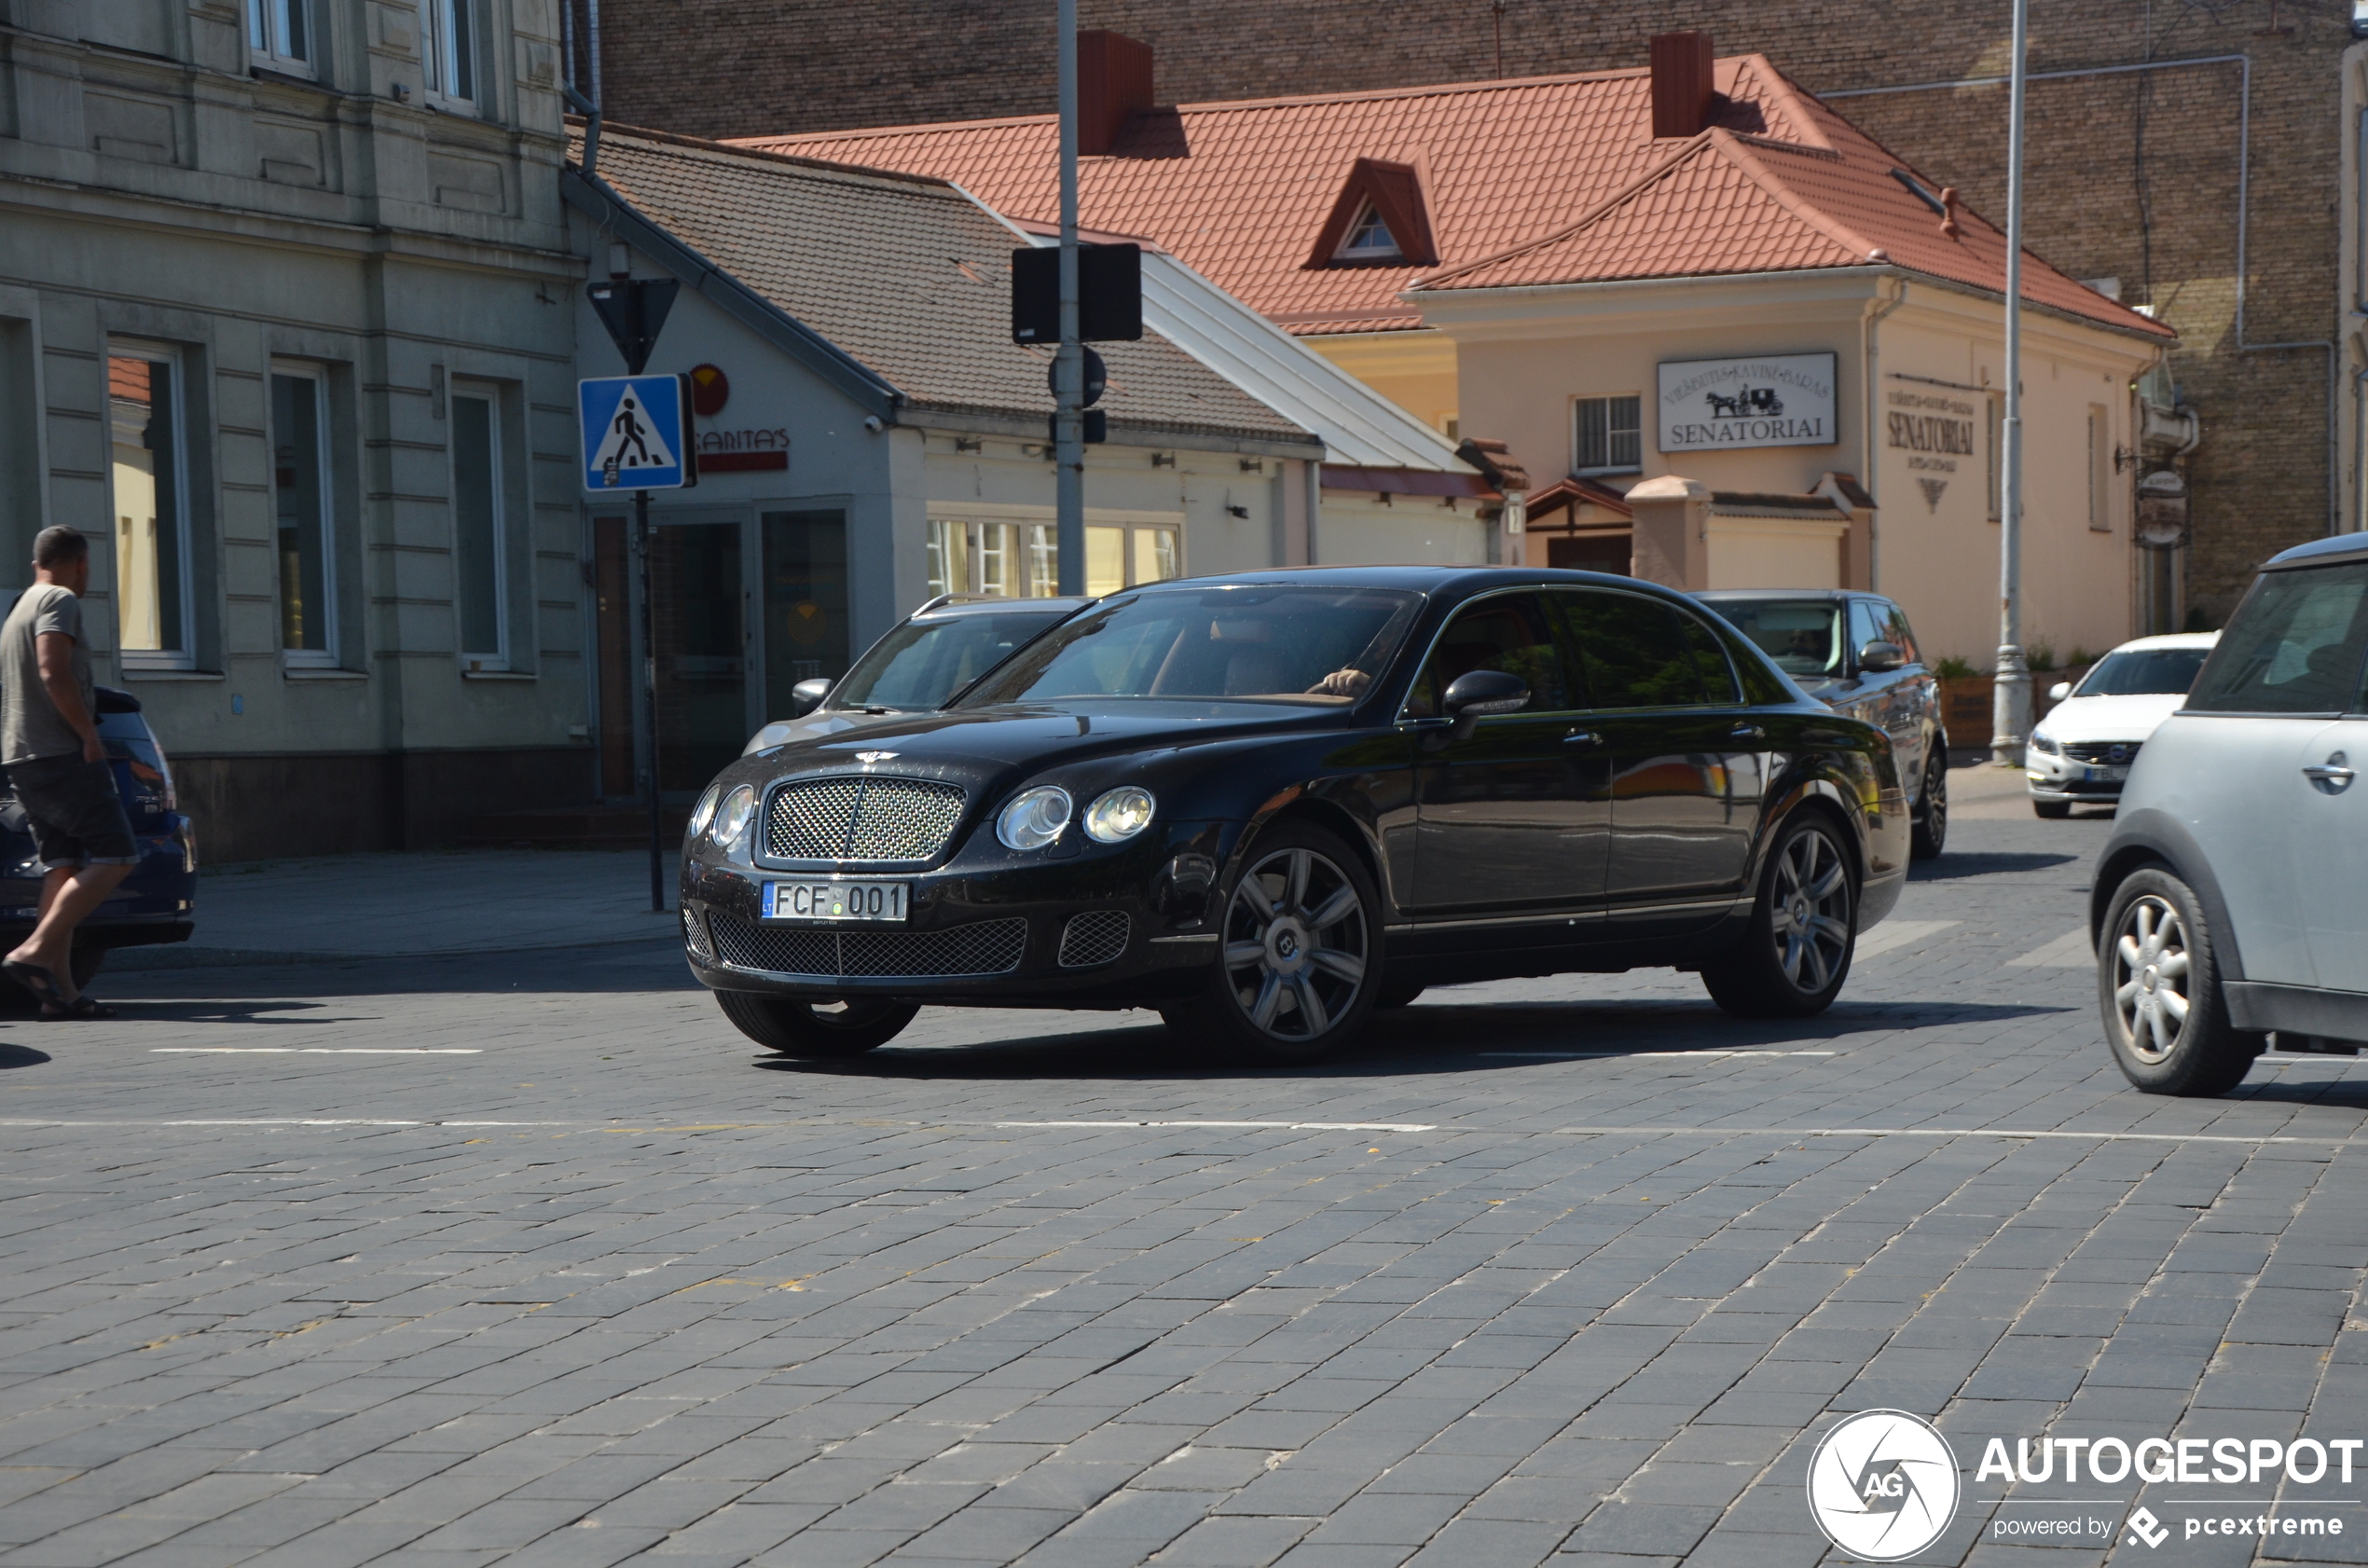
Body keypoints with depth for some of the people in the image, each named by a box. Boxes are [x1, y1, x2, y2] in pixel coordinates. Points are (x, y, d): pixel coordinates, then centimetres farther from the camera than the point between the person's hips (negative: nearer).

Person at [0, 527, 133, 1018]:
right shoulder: (59, 601, -7)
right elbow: (54, 673, -21)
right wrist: (90, 736, -17)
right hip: (61, 755, -10)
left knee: (62, 867, 4)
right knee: (114, 857, -10)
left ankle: (59, 989, -4)